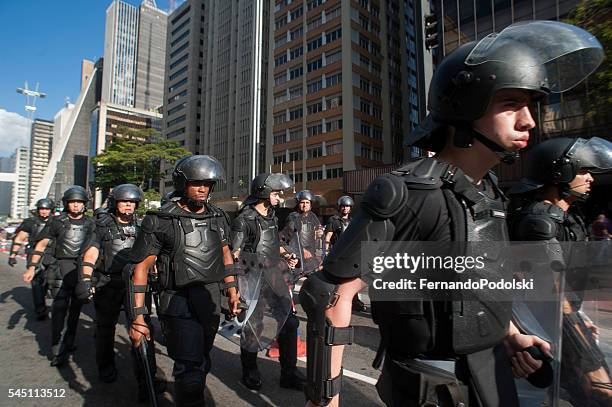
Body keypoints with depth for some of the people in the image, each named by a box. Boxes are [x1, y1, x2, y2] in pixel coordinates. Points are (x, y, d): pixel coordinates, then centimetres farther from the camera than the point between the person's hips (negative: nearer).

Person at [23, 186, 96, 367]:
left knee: (75, 308, 11)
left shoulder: (90, 224, 9)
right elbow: (41, 244, 3)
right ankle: (59, 351, -4)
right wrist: (32, 267, -5)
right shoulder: (57, 221, 3)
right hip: (62, 268, -2)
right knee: (60, 308, -9)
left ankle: (69, 343, 25)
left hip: (84, 270, 3)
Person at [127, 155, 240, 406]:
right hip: (180, 304, -5)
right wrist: (138, 316, -13)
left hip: (211, 302, 6)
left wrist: (231, 290, 14)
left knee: (201, 363, 22)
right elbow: (141, 268, -10)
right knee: (191, 368, -6)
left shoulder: (218, 217, 4)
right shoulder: (161, 221, -12)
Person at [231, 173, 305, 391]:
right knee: (252, 327, 8)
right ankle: (250, 373, 31)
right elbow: (234, 254, -12)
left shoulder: (273, 217, 11)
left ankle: (289, 374, 23)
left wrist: (286, 254, 7)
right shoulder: (244, 220, -12)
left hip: (275, 276, 7)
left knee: (289, 321, 8)